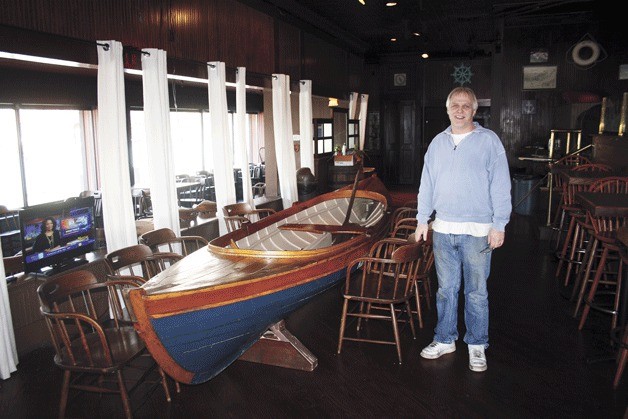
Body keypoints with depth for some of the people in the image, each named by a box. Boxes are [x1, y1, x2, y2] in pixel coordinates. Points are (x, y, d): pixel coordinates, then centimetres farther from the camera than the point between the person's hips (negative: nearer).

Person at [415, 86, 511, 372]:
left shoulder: (489, 141, -2)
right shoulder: (438, 142, 10)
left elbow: (501, 186, -4)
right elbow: (427, 184, 14)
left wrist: (499, 225, -8)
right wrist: (422, 219, 10)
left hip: (477, 231, -3)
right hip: (443, 229, 4)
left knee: (476, 292, 6)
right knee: (446, 288, 12)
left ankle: (476, 346, 21)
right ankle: (445, 340, 26)